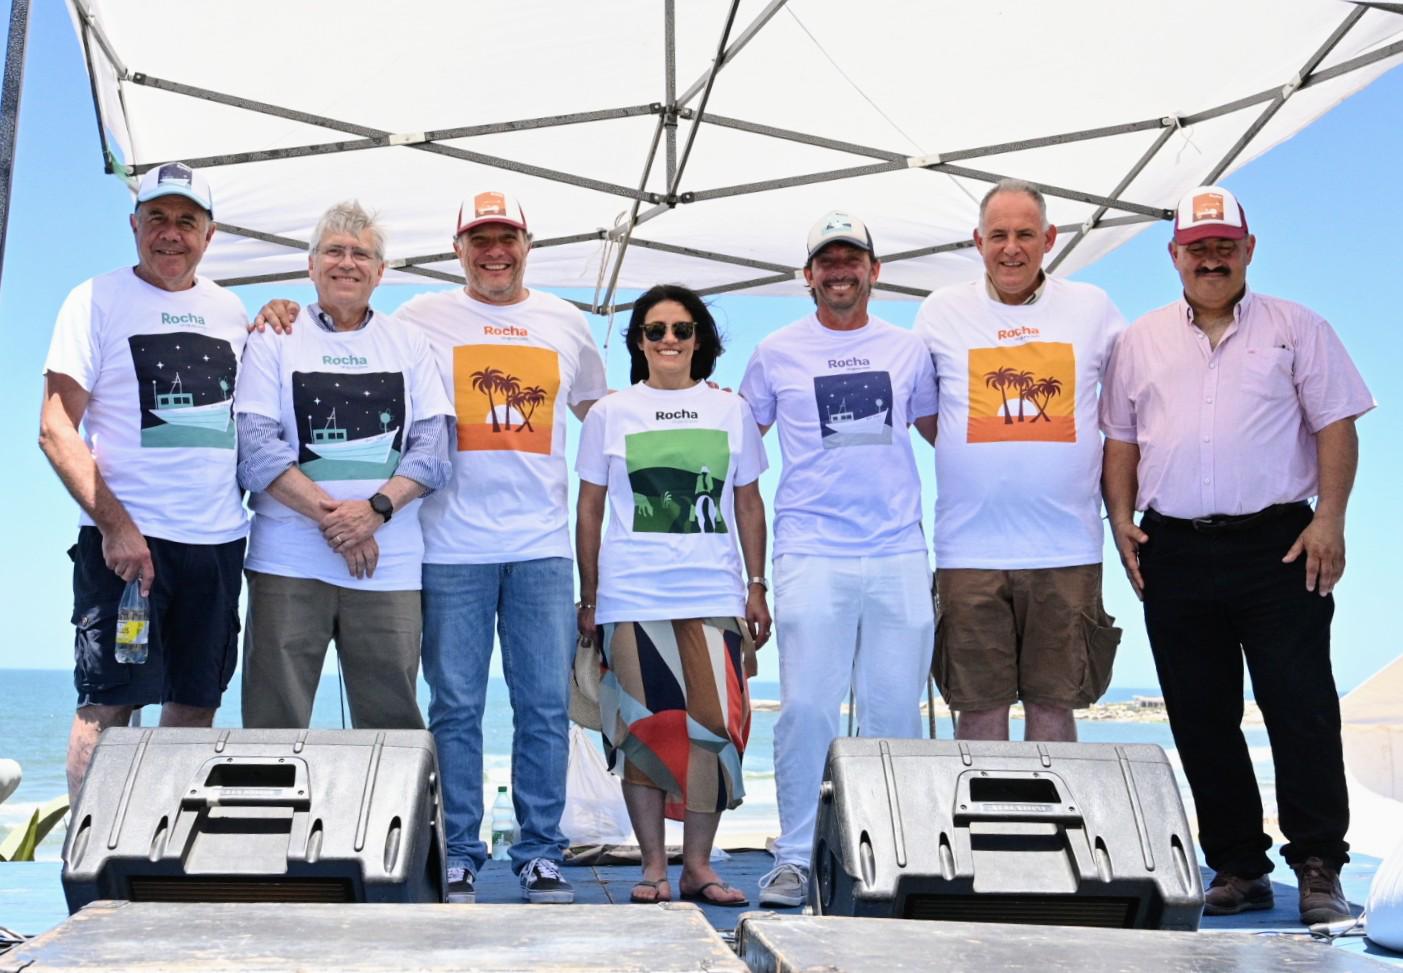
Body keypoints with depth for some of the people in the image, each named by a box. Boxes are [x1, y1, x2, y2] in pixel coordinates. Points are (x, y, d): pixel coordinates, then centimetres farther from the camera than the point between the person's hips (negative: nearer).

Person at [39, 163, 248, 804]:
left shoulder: (229, 310, 14)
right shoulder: (98, 301, 0)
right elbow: (56, 429, -8)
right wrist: (115, 525, -17)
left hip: (218, 540, 5)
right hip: (124, 538, -5)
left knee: (196, 706, 9)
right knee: (108, 703, -4)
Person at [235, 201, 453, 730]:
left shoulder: (409, 345, 13)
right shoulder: (274, 339, 8)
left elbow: (435, 445, 4)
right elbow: (255, 445, -4)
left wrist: (376, 508, -13)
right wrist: (330, 514, -14)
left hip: (390, 565, 2)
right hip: (287, 562, -1)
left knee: (393, 722, 3)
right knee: (275, 724, 0)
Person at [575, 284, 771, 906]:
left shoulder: (731, 412, 10)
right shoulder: (610, 414, 8)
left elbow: (749, 506, 13)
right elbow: (589, 509, 9)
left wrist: (756, 587, 8)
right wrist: (589, 597, 4)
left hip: (714, 597, 1)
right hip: (631, 597, 0)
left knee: (712, 726, -3)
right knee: (643, 729, 2)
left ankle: (697, 865, 9)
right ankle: (653, 866, 12)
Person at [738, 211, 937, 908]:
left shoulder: (907, 350, 13)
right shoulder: (777, 353, 8)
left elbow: (943, 432, 27)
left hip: (899, 553, 2)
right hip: (811, 552, -2)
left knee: (895, 711, 5)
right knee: (806, 707, -7)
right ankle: (794, 858, 5)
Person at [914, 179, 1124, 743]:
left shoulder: (1092, 308, 7)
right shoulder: (941, 311, 6)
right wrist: (977, 459, 8)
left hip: (1067, 548, 1)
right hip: (969, 549, 0)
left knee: (1054, 702, 7)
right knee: (978, 706, 4)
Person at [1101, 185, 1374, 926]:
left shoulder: (1297, 329, 6)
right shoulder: (1141, 342, 14)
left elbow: (1336, 426, 1)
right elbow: (1119, 439, 13)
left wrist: (1330, 518, -9)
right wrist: (1122, 519, 1)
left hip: (1278, 546, -3)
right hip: (1175, 552, 3)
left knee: (1302, 711, -5)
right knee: (1200, 720, 6)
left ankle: (1318, 869, 4)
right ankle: (1237, 868, 16)